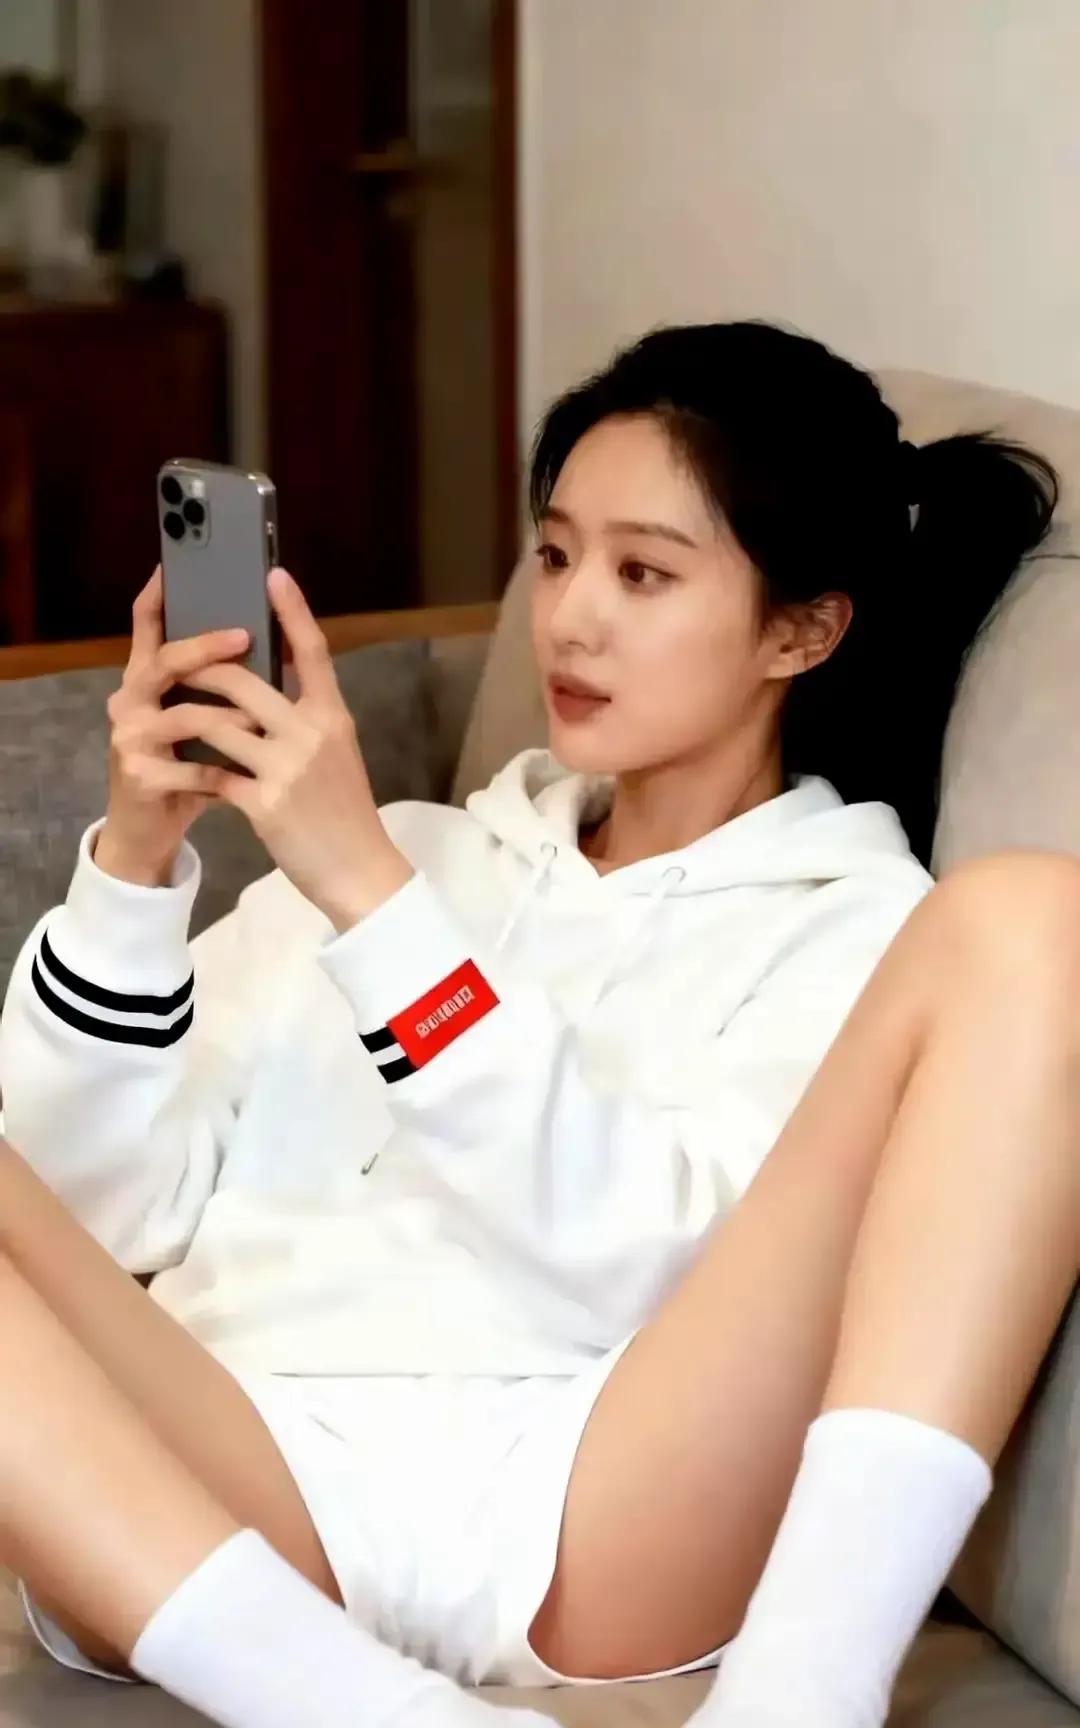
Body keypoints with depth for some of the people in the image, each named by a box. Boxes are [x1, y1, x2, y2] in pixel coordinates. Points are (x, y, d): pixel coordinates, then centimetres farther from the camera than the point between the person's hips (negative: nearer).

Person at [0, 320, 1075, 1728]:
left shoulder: (854, 925, 18)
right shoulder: (407, 853, 28)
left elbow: (650, 1248, -3)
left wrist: (370, 893, -8)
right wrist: (135, 861, 3)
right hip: (234, 1503, 3)